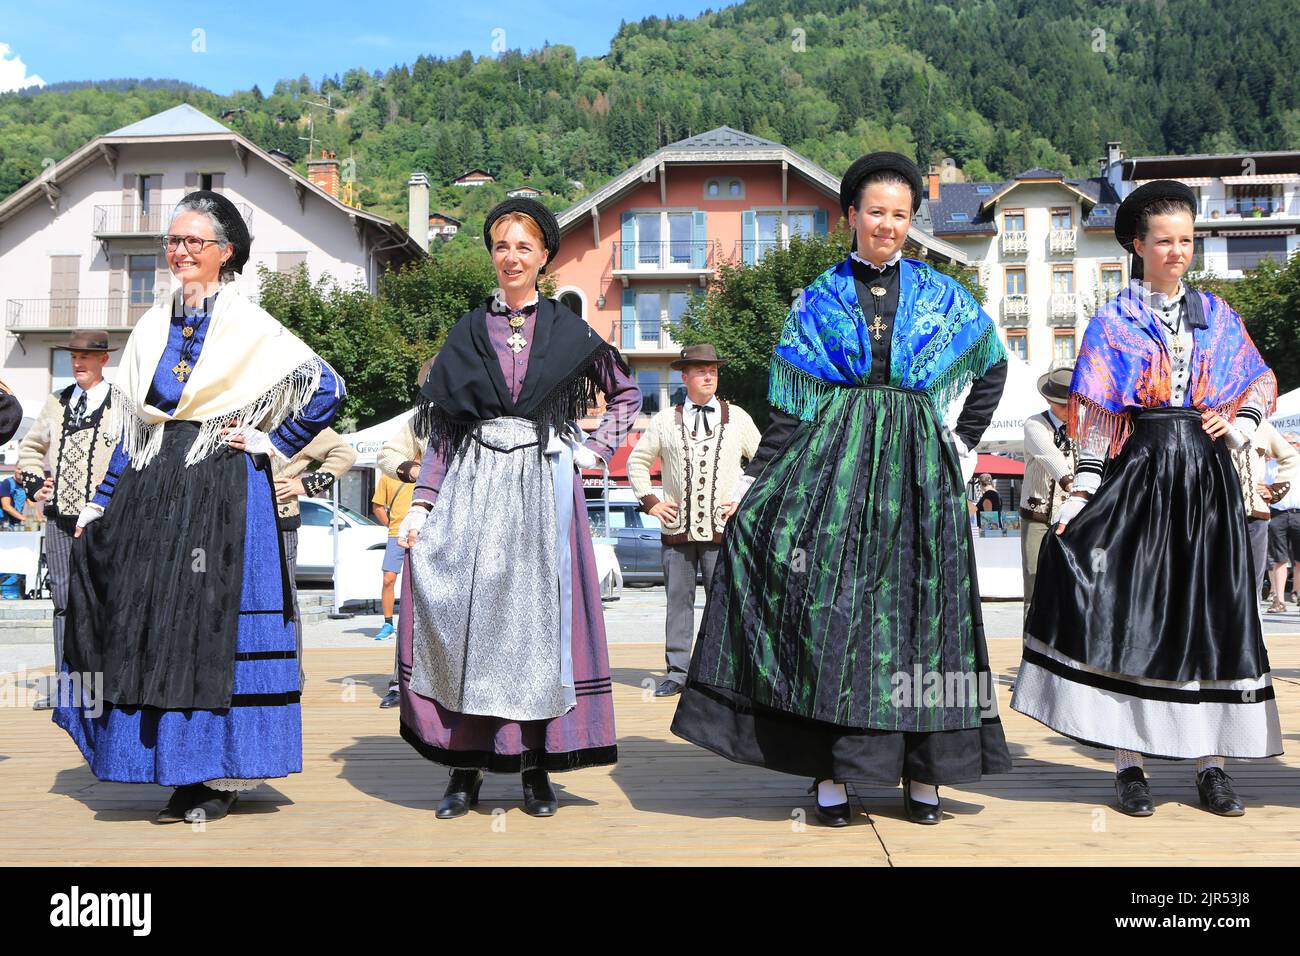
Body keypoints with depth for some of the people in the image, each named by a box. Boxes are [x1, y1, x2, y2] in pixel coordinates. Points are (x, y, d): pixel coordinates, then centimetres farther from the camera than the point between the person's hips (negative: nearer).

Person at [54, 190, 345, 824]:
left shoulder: (248, 325, -1)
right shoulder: (153, 327, 14)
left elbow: (326, 388, -4)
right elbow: (130, 427, 16)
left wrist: (273, 444, -4)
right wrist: (101, 502, 12)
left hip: (223, 488, -5)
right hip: (153, 489, 6)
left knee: (216, 618, -4)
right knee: (152, 620, 4)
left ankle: (221, 775, 4)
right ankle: (182, 770, 15)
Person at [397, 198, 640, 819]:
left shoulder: (567, 331, 8)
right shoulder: (468, 331, 10)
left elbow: (626, 394, 19)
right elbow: (443, 429, 8)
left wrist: (595, 451, 6)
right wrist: (422, 504, 0)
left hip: (544, 487, -1)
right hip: (474, 485, 1)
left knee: (538, 616, -1)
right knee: (468, 615, -3)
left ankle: (537, 766, 7)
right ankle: (467, 763, 5)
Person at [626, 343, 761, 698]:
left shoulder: (737, 417, 8)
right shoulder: (665, 420, 9)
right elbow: (637, 460, 19)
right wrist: (649, 501, 8)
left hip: (721, 529, -1)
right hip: (676, 528, 1)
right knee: (678, 600, 4)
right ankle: (676, 672, 11)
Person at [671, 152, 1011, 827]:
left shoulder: (941, 296, 12)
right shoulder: (817, 300, 8)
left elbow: (992, 368, 24)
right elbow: (789, 405, 4)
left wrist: (965, 444, 15)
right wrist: (756, 486, -5)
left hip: (917, 472, 1)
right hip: (832, 465, -1)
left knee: (922, 607, 2)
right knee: (830, 607, -5)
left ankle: (921, 772, 11)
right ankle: (830, 772, 1)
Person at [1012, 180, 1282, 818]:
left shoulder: (1217, 315, 13)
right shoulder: (1113, 322, 4)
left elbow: (1263, 381, 20)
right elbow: (1096, 416, 0)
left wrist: (1243, 424, 1)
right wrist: (1083, 488, -8)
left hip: (1207, 480, 3)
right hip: (1138, 474, -3)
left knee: (1211, 616, 3)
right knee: (1127, 615, -6)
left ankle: (1210, 765, 10)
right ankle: (1129, 762, 2)